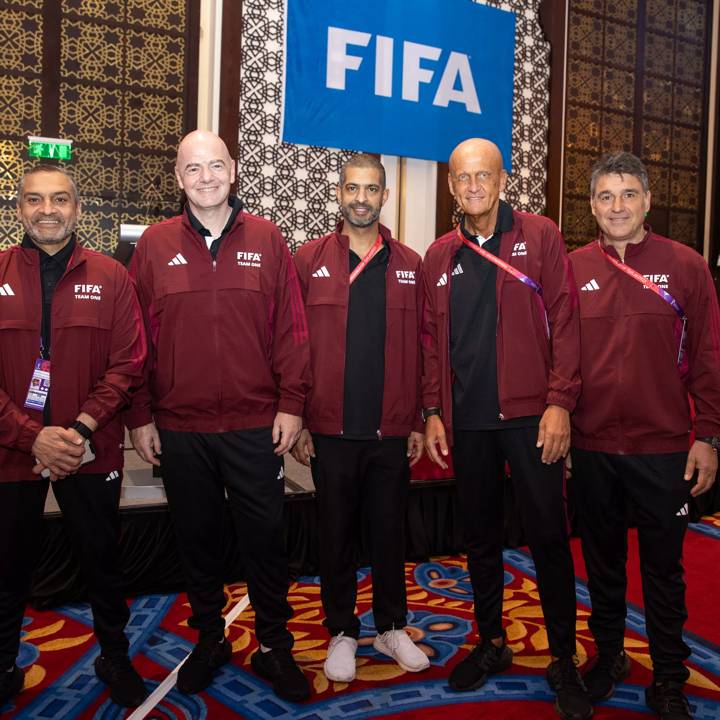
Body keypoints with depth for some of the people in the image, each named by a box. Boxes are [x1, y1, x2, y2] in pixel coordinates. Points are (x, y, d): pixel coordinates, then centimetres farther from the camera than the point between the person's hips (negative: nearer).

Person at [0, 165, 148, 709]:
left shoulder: (111, 278, -1)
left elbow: (128, 363, -5)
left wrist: (81, 429, -15)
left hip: (90, 451, 0)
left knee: (102, 560, 14)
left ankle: (115, 657, 36)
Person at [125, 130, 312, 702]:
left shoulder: (266, 239, 1)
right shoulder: (155, 245, 3)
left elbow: (291, 328, 0)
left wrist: (291, 403, -5)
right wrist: (140, 417, 1)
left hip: (255, 426, -1)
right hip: (178, 428, 1)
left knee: (265, 538, 8)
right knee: (197, 539, 14)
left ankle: (275, 646, 26)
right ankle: (209, 640, 34)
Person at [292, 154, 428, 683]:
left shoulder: (408, 265, 6)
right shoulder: (310, 260, 1)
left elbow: (418, 349, 5)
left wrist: (418, 423, 3)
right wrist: (297, 421, -4)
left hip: (392, 431, 1)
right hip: (331, 431, -1)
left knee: (390, 531, 13)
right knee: (337, 534, 11)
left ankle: (392, 627, 31)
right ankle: (342, 632, 28)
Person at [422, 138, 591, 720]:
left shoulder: (539, 236, 0)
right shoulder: (440, 256, 10)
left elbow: (564, 320, -4)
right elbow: (431, 339, 11)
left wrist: (560, 402, -11)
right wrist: (432, 412, 5)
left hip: (530, 414, -3)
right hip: (467, 420, 4)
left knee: (548, 536, 2)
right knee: (480, 535, 13)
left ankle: (564, 660, 19)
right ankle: (491, 642, 31)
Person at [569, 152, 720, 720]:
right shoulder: (572, 270, 2)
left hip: (664, 449, -1)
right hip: (590, 449, 2)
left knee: (664, 568, 10)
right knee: (603, 562, 17)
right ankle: (608, 656, 36)